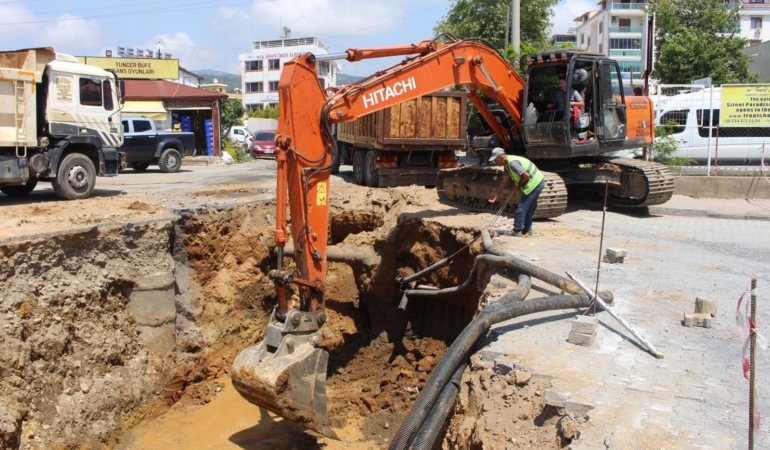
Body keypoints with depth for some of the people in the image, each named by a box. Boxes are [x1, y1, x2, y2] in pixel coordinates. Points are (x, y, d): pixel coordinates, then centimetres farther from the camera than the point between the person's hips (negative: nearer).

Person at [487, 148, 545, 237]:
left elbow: (526, 175, -28)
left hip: (534, 184, -10)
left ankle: (517, 231, 2)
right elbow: (505, 180, 15)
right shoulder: (507, 163, 8)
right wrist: (496, 193, 13)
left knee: (521, 208, -5)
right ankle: (528, 229, 31)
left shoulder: (512, 163, -24)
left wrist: (518, 186, -12)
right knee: (528, 208, 20)